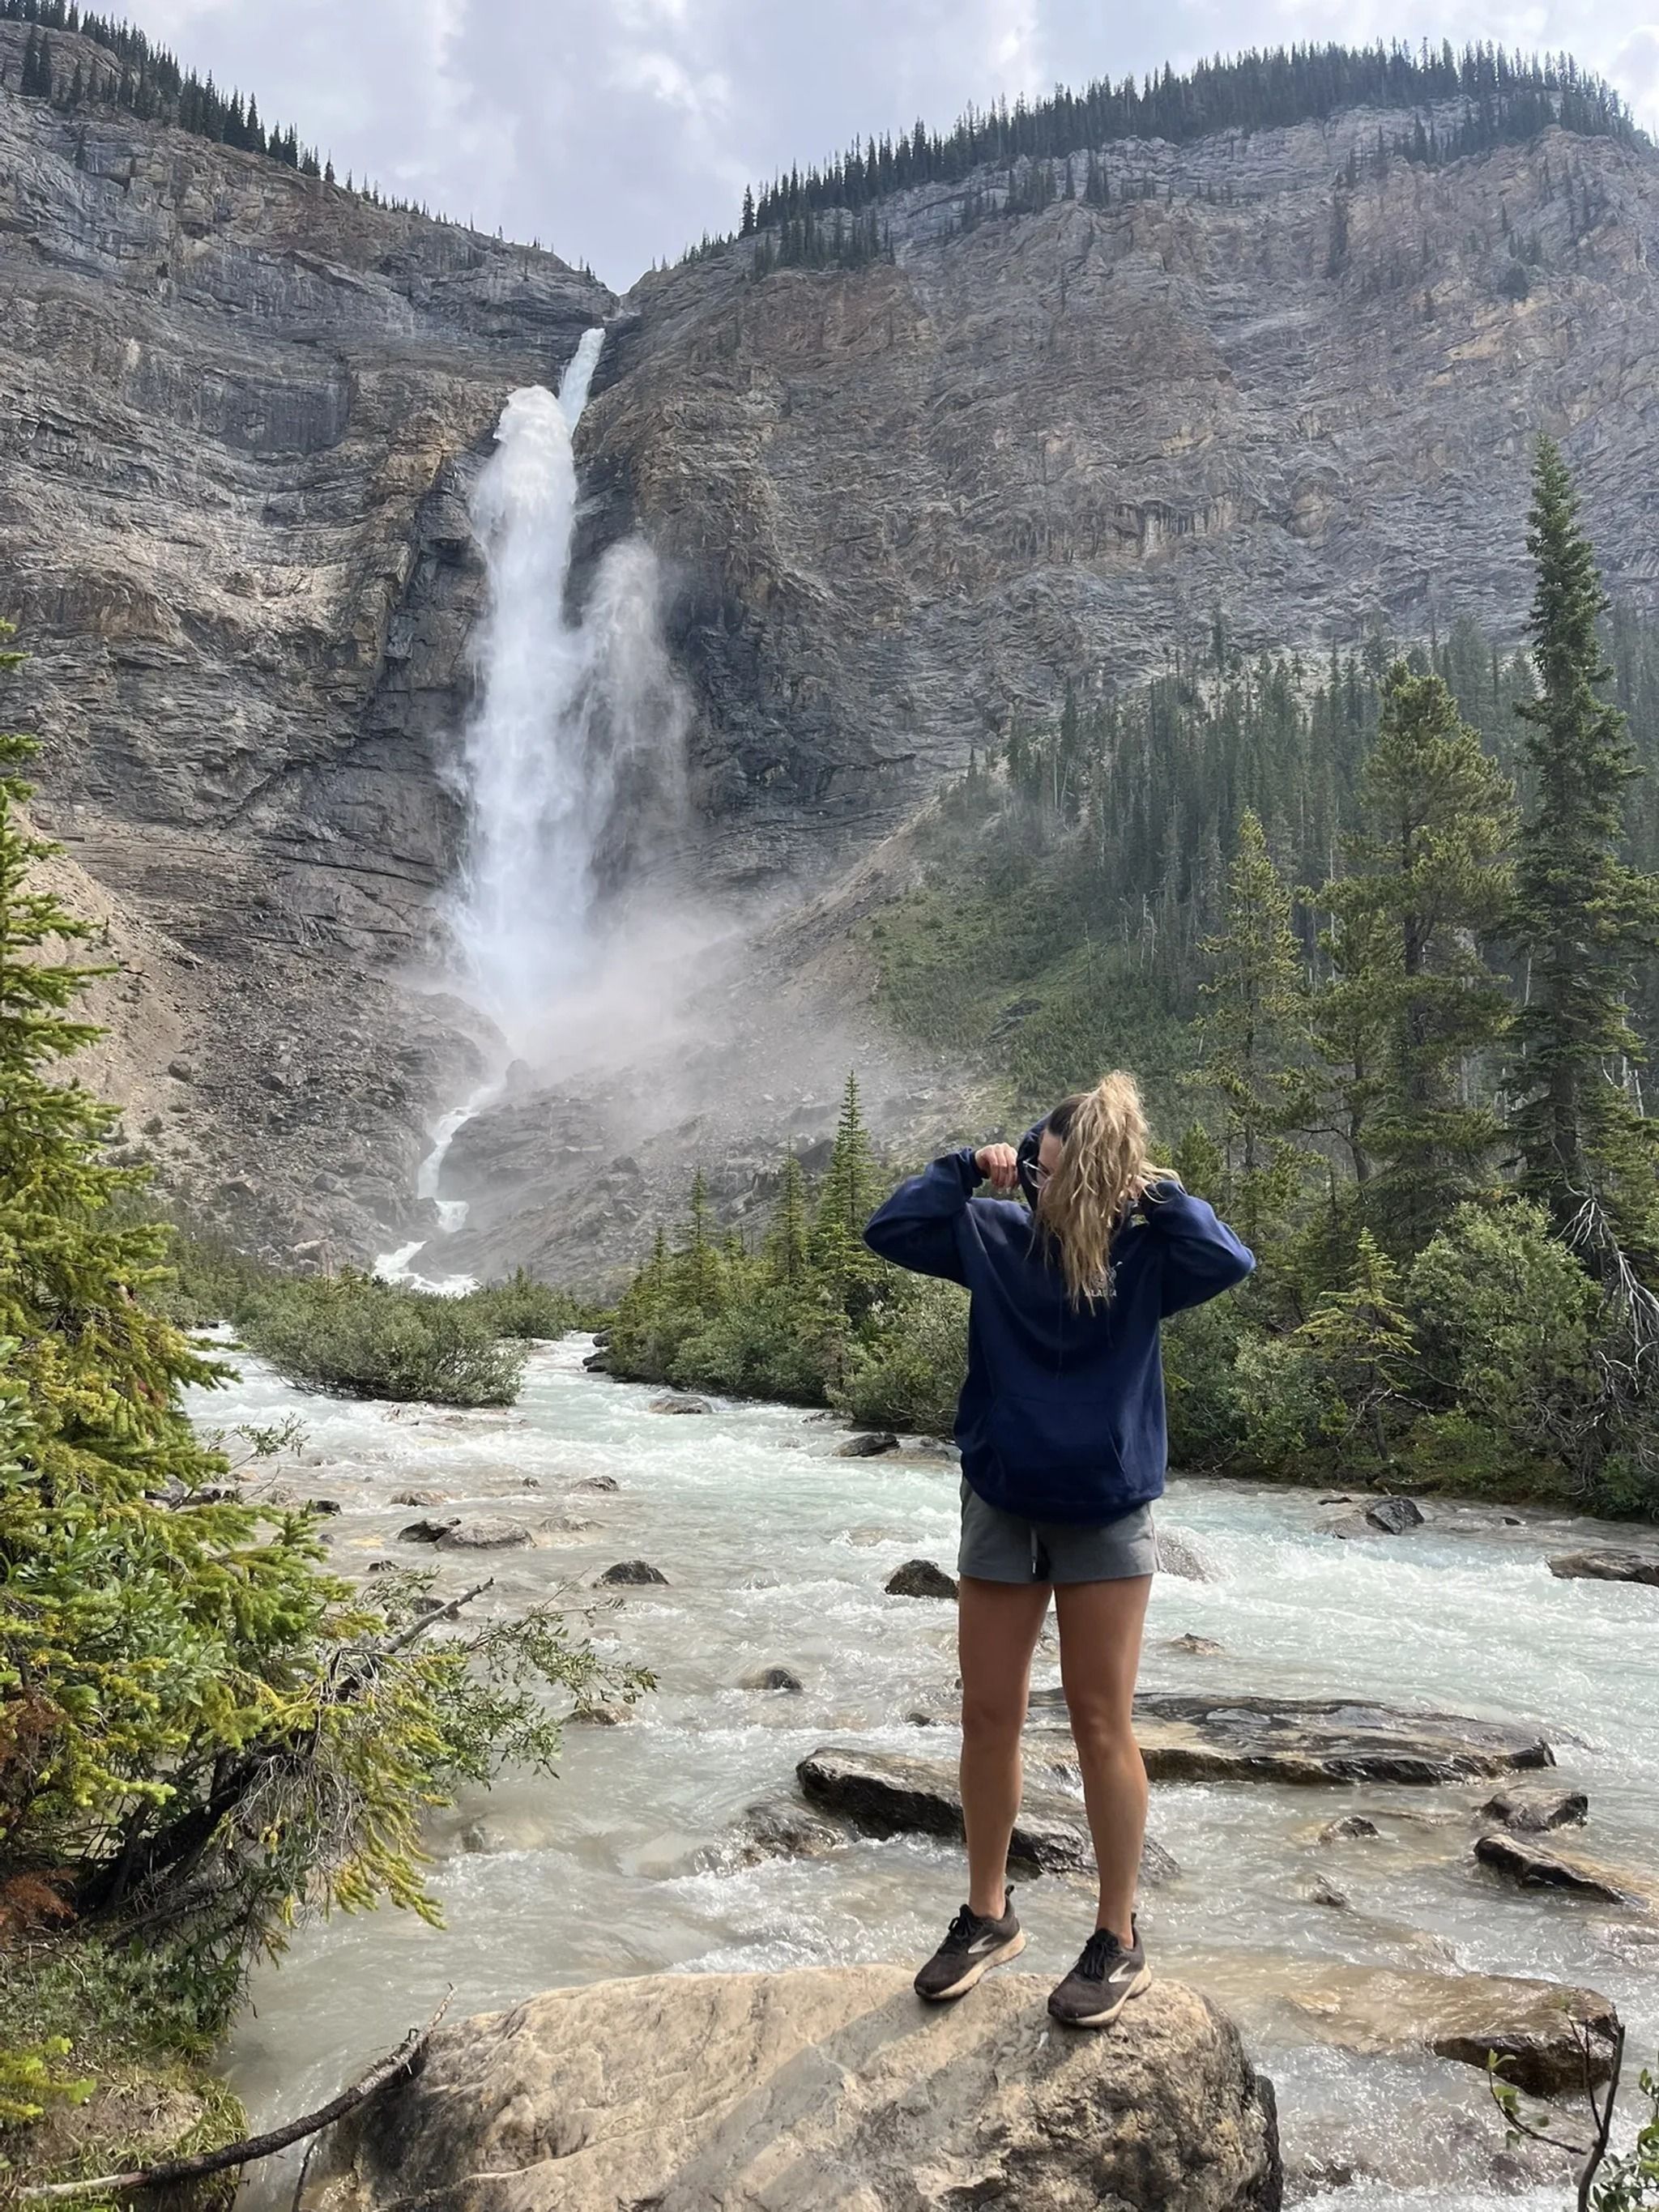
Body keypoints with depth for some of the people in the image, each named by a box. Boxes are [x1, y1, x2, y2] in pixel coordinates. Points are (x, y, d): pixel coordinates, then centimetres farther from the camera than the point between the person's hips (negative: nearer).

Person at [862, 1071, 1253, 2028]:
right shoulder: (997, 1234, -4)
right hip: (1001, 1507, 3)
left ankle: (1120, 1941, 21)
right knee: (988, 1717, 11)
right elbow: (888, 1229, -6)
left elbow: (1231, 1261, -26)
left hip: (1107, 1515, -3)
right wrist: (967, 1166, -12)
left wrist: (1160, 1191, -20)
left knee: (1103, 1725, 5)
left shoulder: (1146, 1248, -9)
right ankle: (989, 1915, 29)